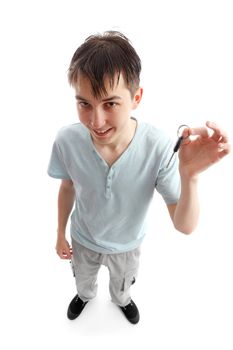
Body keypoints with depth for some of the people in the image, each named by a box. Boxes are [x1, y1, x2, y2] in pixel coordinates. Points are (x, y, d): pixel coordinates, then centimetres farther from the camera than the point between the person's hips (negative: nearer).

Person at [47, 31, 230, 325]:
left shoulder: (159, 147, -36)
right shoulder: (66, 141, -31)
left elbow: (185, 226, -30)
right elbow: (67, 188, -9)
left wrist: (189, 176, -49)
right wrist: (60, 233, 4)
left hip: (127, 245, 0)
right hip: (82, 240, 1)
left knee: (122, 283, 34)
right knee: (83, 279, 34)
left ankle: (121, 299, 71)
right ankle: (85, 295, 72)